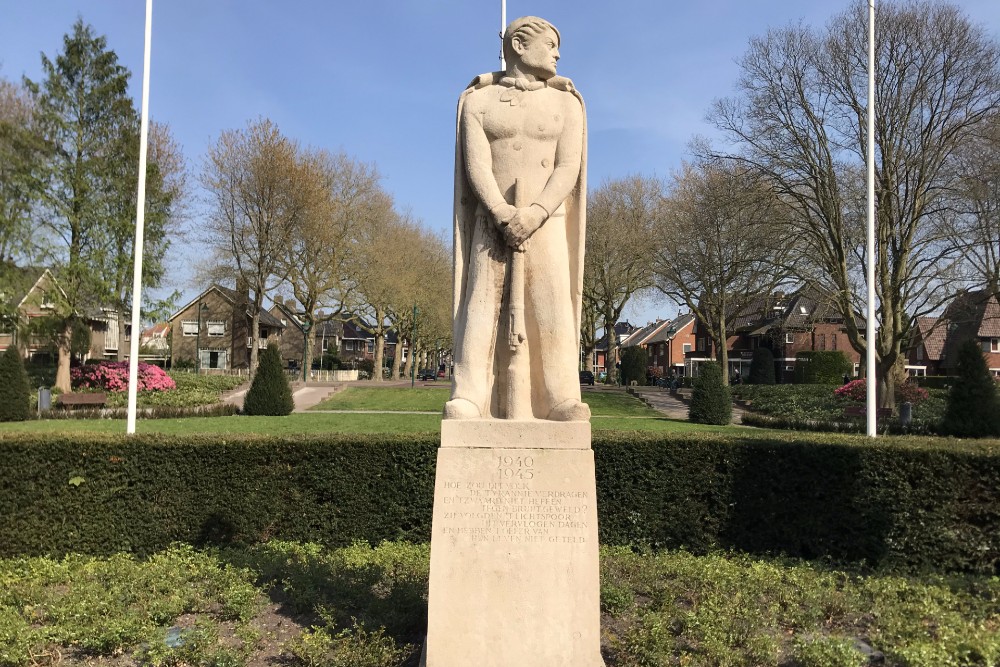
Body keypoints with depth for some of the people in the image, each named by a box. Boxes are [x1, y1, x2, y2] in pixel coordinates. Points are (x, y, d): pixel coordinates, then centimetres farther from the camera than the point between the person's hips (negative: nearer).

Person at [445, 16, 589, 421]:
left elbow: (568, 168, -1)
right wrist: (503, 215, -20)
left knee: (552, 304, -13)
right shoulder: (478, 101, 8)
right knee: (482, 302, -13)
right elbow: (476, 165, -5)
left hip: (545, 220, 1)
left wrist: (534, 214, -18)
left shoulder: (565, 104, 11)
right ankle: (467, 398, -20)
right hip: (494, 220, -1)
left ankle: (561, 399, -17)